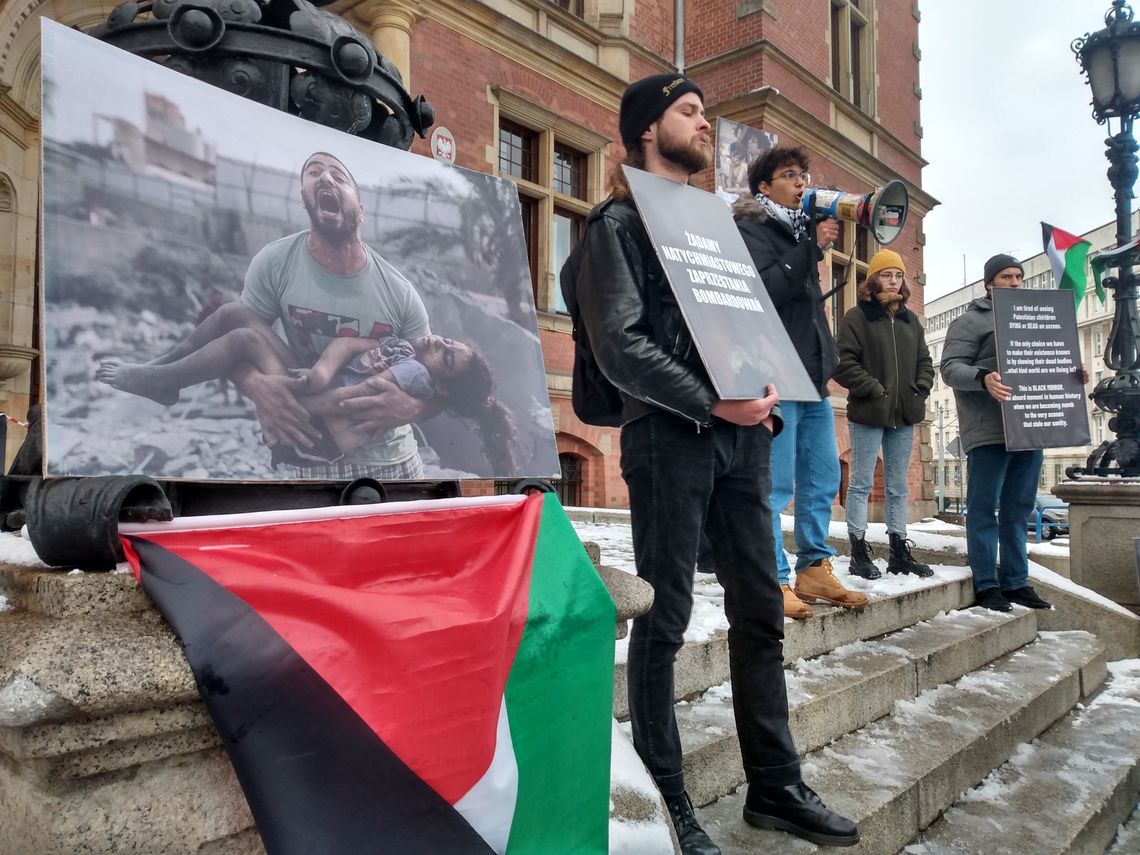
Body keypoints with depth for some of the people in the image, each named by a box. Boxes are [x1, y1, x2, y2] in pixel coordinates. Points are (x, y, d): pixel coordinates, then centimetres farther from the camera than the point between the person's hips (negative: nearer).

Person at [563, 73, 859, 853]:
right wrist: (711, 403, -18)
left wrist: (765, 394, 2)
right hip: (670, 437, -7)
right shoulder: (620, 222, 0)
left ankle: (775, 785, 23)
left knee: (760, 611, 10)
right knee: (665, 620, 0)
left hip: (742, 435, 7)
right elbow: (619, 344, -12)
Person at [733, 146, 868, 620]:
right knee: (776, 484, -8)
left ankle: (814, 569, 21)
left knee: (823, 478, 11)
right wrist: (813, 247, -14)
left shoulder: (799, 228, 23)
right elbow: (767, 288, -19)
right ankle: (775, 582, -3)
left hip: (813, 373, 9)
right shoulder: (751, 228, -1)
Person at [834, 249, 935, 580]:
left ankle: (899, 551, 19)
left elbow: (925, 362, 20)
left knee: (898, 486, 11)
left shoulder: (910, 319, 16)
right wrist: (875, 390, -15)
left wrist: (920, 390, 3)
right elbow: (843, 362, -12)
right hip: (868, 414, -6)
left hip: (904, 416, 6)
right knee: (861, 483, -1)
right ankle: (859, 551, 5)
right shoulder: (857, 316, -3)